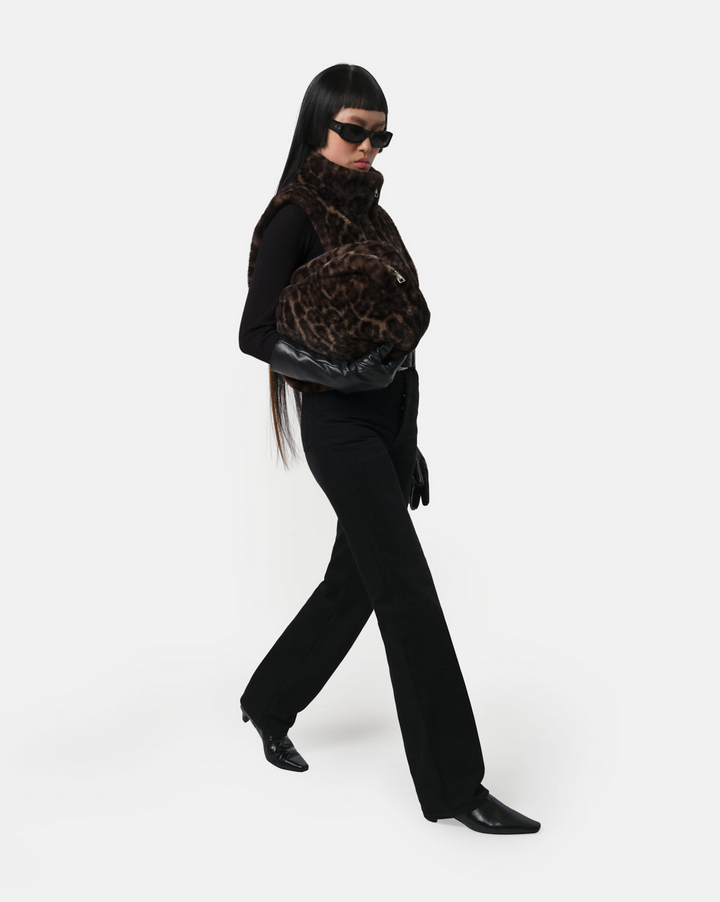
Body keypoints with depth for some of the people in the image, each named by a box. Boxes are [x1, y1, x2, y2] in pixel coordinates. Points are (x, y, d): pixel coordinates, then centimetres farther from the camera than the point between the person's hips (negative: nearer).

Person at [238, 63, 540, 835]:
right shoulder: (295, 218, -8)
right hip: (340, 427, -8)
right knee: (410, 595, -8)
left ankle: (269, 703, 38)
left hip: (387, 424, 8)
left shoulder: (370, 214, 15)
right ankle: (453, 785, 1)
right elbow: (255, 333, -12)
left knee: (354, 583, 16)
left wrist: (409, 439, 17)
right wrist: (342, 372, -26)